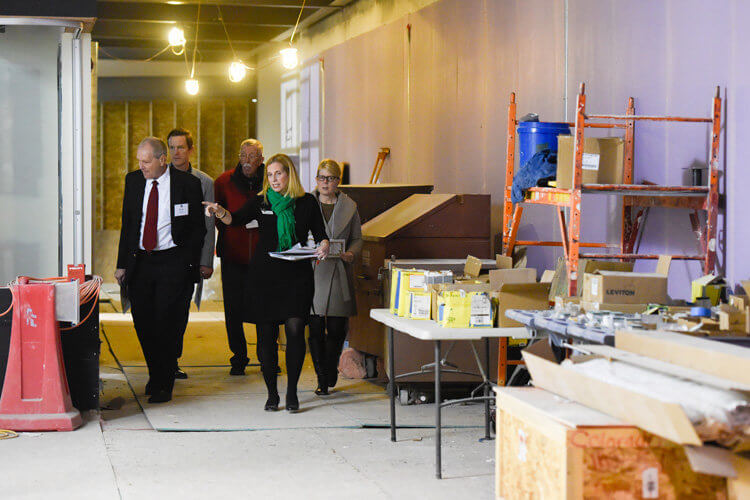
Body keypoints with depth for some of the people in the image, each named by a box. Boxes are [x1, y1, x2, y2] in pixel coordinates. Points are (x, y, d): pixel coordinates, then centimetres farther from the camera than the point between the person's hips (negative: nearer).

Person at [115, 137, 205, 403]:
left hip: (173, 263, -4)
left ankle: (163, 384, 5)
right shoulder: (133, 180, 7)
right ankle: (156, 374, 25)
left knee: (166, 324, -6)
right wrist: (122, 263, 9)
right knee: (143, 322, 4)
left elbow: (198, 227, 1)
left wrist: (188, 263, -5)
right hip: (139, 262, 4)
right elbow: (127, 224, 14)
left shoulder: (188, 184, -4)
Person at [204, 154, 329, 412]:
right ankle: (272, 393, 14)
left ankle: (292, 391, 1)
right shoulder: (261, 202, 6)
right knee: (266, 335, 2)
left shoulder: (307, 202, 7)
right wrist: (220, 212, -30)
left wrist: (324, 246, -13)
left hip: (297, 275, -1)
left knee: (295, 330, -11)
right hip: (264, 275, 1)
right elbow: (237, 219, -9)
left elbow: (320, 234, 10)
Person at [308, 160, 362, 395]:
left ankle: (331, 370, 25)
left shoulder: (349, 206, 9)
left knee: (337, 328, 1)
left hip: (339, 273, 1)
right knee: (315, 328, -3)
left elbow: (357, 238, 13)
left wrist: (351, 253, -7)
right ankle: (322, 379, 7)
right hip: (312, 272, -1)